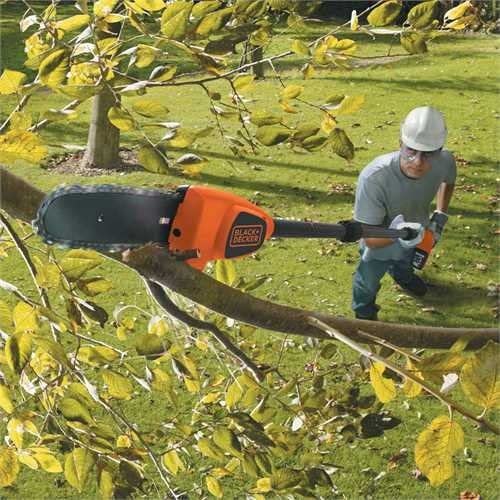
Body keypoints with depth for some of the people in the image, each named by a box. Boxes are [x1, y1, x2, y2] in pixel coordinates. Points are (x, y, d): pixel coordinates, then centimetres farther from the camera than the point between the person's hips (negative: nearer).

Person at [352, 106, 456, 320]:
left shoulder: (444, 161, -32)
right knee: (368, 281, 27)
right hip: (379, 241, -3)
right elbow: (369, 238, -38)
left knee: (405, 262, 38)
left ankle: (402, 275, 74)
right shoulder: (373, 178, -47)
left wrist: (440, 215, -8)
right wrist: (395, 235, -57)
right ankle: (364, 313, 61)